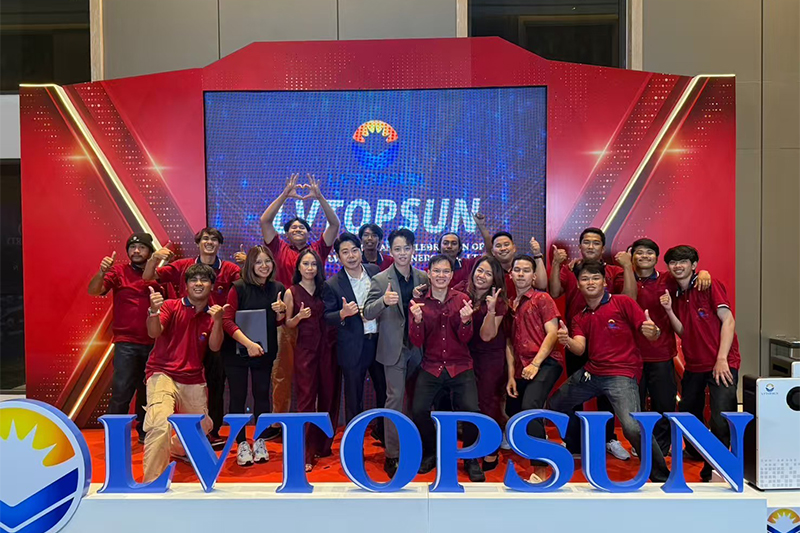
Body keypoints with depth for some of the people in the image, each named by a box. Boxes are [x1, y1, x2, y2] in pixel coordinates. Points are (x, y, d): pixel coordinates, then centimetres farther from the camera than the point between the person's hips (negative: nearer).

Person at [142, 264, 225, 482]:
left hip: (193, 380, 5)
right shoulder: (172, 306, -5)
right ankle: (152, 481, -12)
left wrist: (217, 321, -23)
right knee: (160, 424, -27)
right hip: (163, 374, -5)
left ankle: (175, 448, 48)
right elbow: (154, 333, -21)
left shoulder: (212, 315, 6)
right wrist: (153, 311, -42)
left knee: (203, 427, 15)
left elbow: (214, 347, -7)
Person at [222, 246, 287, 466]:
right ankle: (242, 444, 16)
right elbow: (227, 321, -15)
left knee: (262, 395, 10)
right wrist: (248, 343, -25)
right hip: (237, 351, -3)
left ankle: (260, 441, 23)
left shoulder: (278, 288, 1)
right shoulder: (239, 287, -11)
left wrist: (281, 312, -11)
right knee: (237, 397, 3)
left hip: (264, 351, 3)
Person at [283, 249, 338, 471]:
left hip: (327, 347, 3)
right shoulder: (291, 292, 0)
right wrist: (299, 316, -16)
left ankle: (323, 445, 24)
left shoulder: (324, 289, 8)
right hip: (305, 349, -3)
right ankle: (305, 454, 4)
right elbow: (288, 324, 2)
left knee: (328, 397, 8)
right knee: (307, 399, -2)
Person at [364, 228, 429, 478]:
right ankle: (391, 455, 8)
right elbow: (367, 313, -13)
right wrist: (384, 301, -31)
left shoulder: (423, 278, 4)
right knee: (395, 397, -4)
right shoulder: (380, 280, -7)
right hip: (394, 347, -4)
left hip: (418, 345, 4)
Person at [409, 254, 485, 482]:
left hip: (460, 367, 0)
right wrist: (417, 320, -22)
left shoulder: (462, 299, 0)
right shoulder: (418, 302, 0)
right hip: (430, 367, 1)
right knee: (418, 410, -16)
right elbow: (417, 342, -3)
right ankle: (429, 454, 15)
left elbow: (465, 339, -1)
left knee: (471, 410, -18)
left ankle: (471, 459, 11)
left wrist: (465, 321, -22)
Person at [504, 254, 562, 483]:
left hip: (545, 363, -7)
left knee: (529, 406, -28)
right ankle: (539, 437, 48)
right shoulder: (511, 305, 15)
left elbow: (552, 333, -7)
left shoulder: (542, 299, 1)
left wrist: (535, 364, -15)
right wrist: (511, 375, 7)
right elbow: (510, 342, 13)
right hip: (522, 368, 7)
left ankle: (541, 468, -17)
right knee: (513, 411, 16)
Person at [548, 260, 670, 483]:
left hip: (622, 374, -6)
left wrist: (653, 331, -32)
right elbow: (579, 349, -4)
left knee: (633, 427, -26)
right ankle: (576, 447, 37)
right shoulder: (580, 318, 12)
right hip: (591, 372, 7)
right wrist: (567, 341, -27)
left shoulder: (623, 302, -2)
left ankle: (661, 477, -3)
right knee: (555, 404, 13)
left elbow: (650, 334, -7)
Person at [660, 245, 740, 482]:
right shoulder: (676, 295, 11)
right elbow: (683, 332, 6)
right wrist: (669, 310, -10)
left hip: (721, 364, -7)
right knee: (688, 414, 18)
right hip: (694, 365, 7)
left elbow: (728, 321, -13)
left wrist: (721, 359, -19)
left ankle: (712, 471, 0)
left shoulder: (710, 286, -7)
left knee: (721, 420, -16)